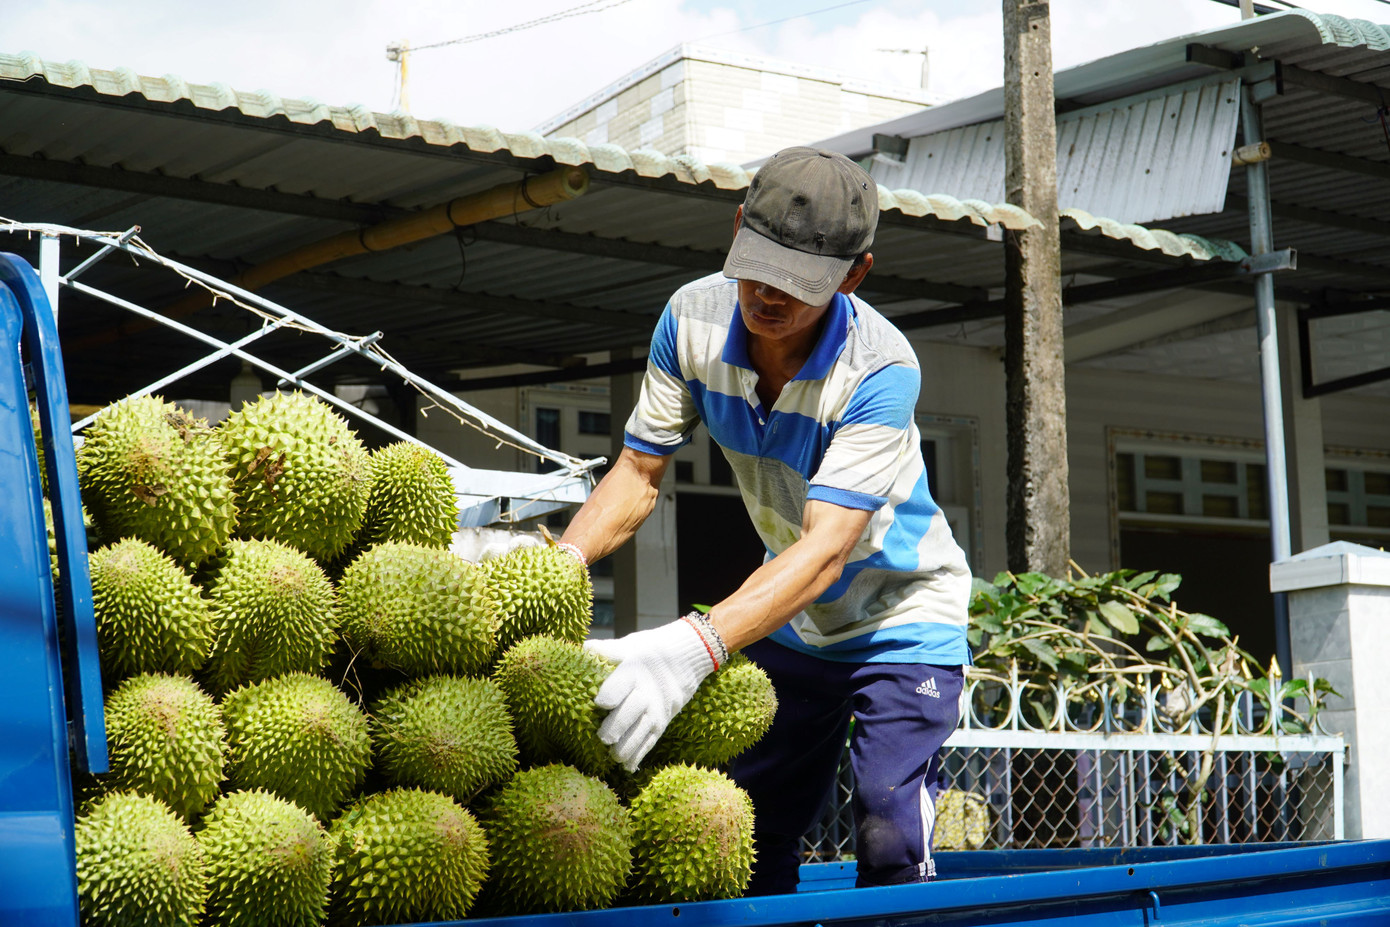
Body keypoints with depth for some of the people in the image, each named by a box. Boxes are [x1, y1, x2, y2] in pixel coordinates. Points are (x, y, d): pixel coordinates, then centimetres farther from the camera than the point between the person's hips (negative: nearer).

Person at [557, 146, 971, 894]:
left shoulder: (880, 369, -31)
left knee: (891, 845, -18)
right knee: (748, 839, 6)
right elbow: (638, 473, -7)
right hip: (788, 619, 5)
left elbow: (826, 549, -40)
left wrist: (696, 646, -54)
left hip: (901, 617, -5)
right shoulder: (694, 319, -15)